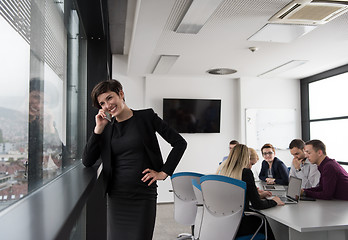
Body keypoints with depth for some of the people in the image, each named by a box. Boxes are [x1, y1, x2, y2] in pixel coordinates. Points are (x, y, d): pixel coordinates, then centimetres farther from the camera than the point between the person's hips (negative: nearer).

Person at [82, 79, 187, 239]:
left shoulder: (146, 117, -1)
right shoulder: (107, 128, 8)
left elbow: (180, 143, -1)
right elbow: (87, 162, 0)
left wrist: (163, 173, -4)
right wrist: (98, 129, -6)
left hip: (144, 195, -2)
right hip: (116, 196, 3)